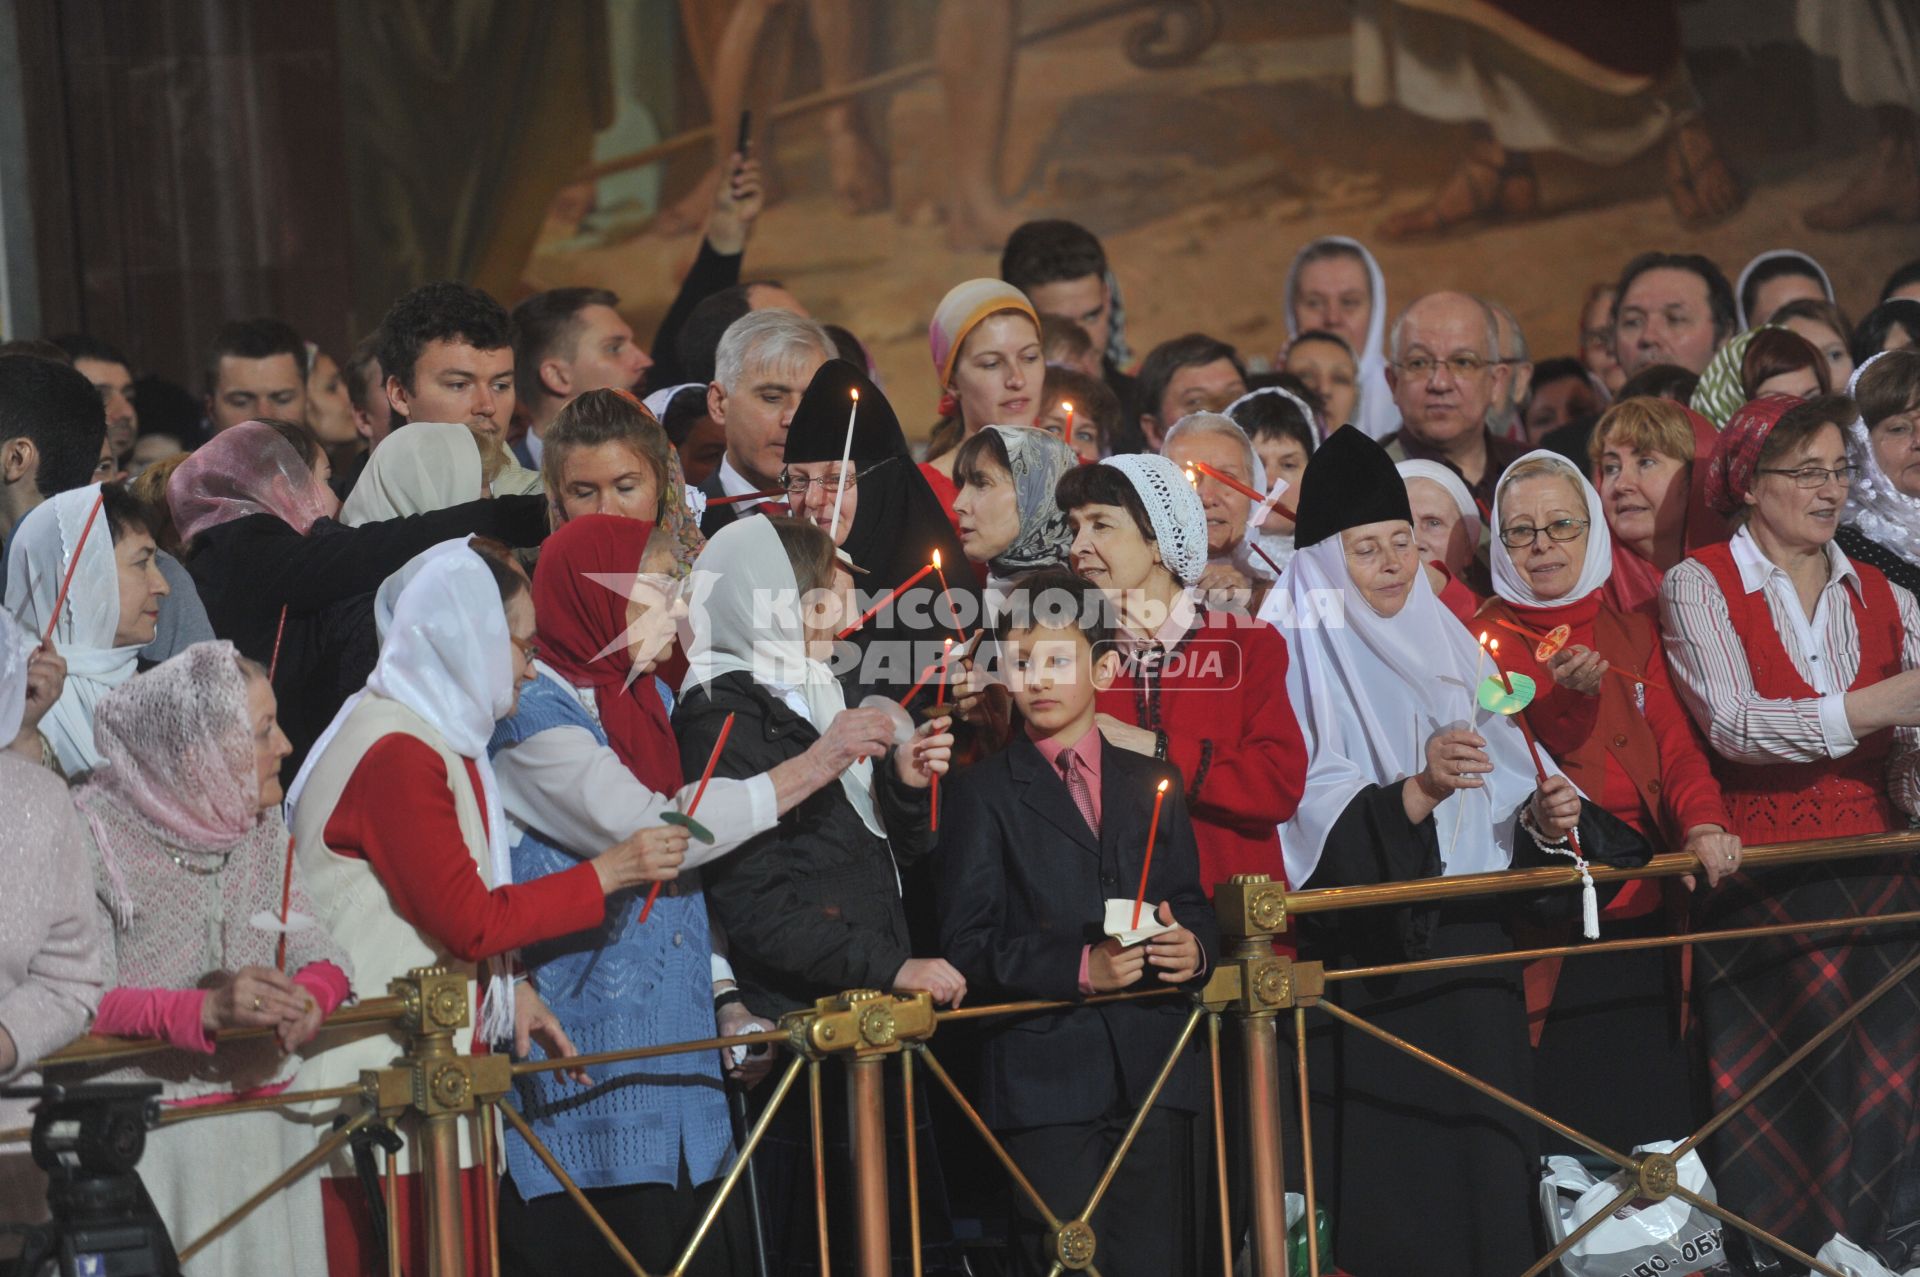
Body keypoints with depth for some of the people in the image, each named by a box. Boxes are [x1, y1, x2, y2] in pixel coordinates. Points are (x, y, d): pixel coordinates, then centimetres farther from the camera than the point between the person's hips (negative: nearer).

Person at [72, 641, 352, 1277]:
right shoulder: (93, 832, -10)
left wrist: (310, 994, -19)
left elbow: (315, 949, 5)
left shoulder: (261, 827, 9)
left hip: (258, 1123, 5)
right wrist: (207, 1010, -32)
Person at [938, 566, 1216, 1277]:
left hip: (1159, 1074, 3)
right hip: (1047, 1077, -3)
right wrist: (1080, 967, -16)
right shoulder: (983, 793, 4)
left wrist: (1194, 947, -7)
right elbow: (967, 945, -4)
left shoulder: (1150, 784, 16)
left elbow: (1191, 906, 17)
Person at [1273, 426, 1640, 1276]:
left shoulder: (1449, 652, 14)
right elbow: (1313, 828, -16)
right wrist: (1417, 792, -28)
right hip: (1370, 968, -5)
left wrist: (1542, 819, -8)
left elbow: (1501, 804, 12)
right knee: (1391, 1182, -8)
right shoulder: (1306, 667, -4)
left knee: (1489, 1171, 3)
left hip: (1473, 955, 6)